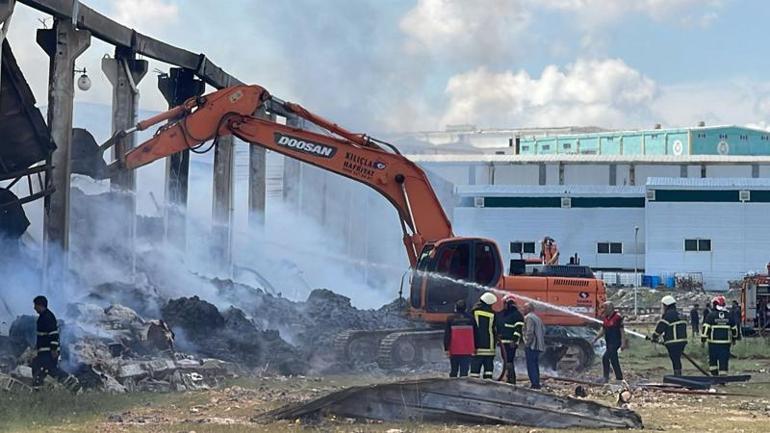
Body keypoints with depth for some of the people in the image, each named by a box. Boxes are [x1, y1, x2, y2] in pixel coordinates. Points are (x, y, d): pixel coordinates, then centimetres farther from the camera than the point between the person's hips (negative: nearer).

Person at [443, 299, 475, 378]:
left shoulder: (451, 319, -3)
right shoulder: (470, 319, 0)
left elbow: (447, 335, -3)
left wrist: (446, 348, 1)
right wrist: (475, 348, 14)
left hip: (454, 351, 0)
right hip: (467, 351, 0)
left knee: (453, 371, 12)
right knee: (464, 371, -1)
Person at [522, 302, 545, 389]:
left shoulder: (528, 318, -10)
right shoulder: (537, 318, 19)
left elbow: (529, 332, -20)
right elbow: (543, 330, 20)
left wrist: (527, 343, -15)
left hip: (531, 346, -9)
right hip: (538, 346, 9)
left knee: (531, 365, -8)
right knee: (535, 365, 14)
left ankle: (534, 384, -12)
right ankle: (537, 383, 15)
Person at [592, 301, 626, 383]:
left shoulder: (617, 317, -12)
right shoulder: (605, 318, 11)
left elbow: (622, 331, -12)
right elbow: (603, 331, 18)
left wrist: (623, 343, -16)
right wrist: (596, 338, 5)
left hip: (616, 342, -9)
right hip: (609, 342, 9)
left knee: (605, 358, -17)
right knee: (614, 360, 11)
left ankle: (606, 377, -12)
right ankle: (619, 378, 17)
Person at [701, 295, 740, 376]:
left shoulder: (711, 315, -5)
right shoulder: (729, 315, 6)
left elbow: (706, 328, -10)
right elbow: (734, 328, 15)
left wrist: (703, 340, -4)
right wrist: (734, 338, 30)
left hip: (713, 342, -2)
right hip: (726, 342, 2)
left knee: (713, 360, 11)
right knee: (724, 360, 3)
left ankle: (714, 375, 11)